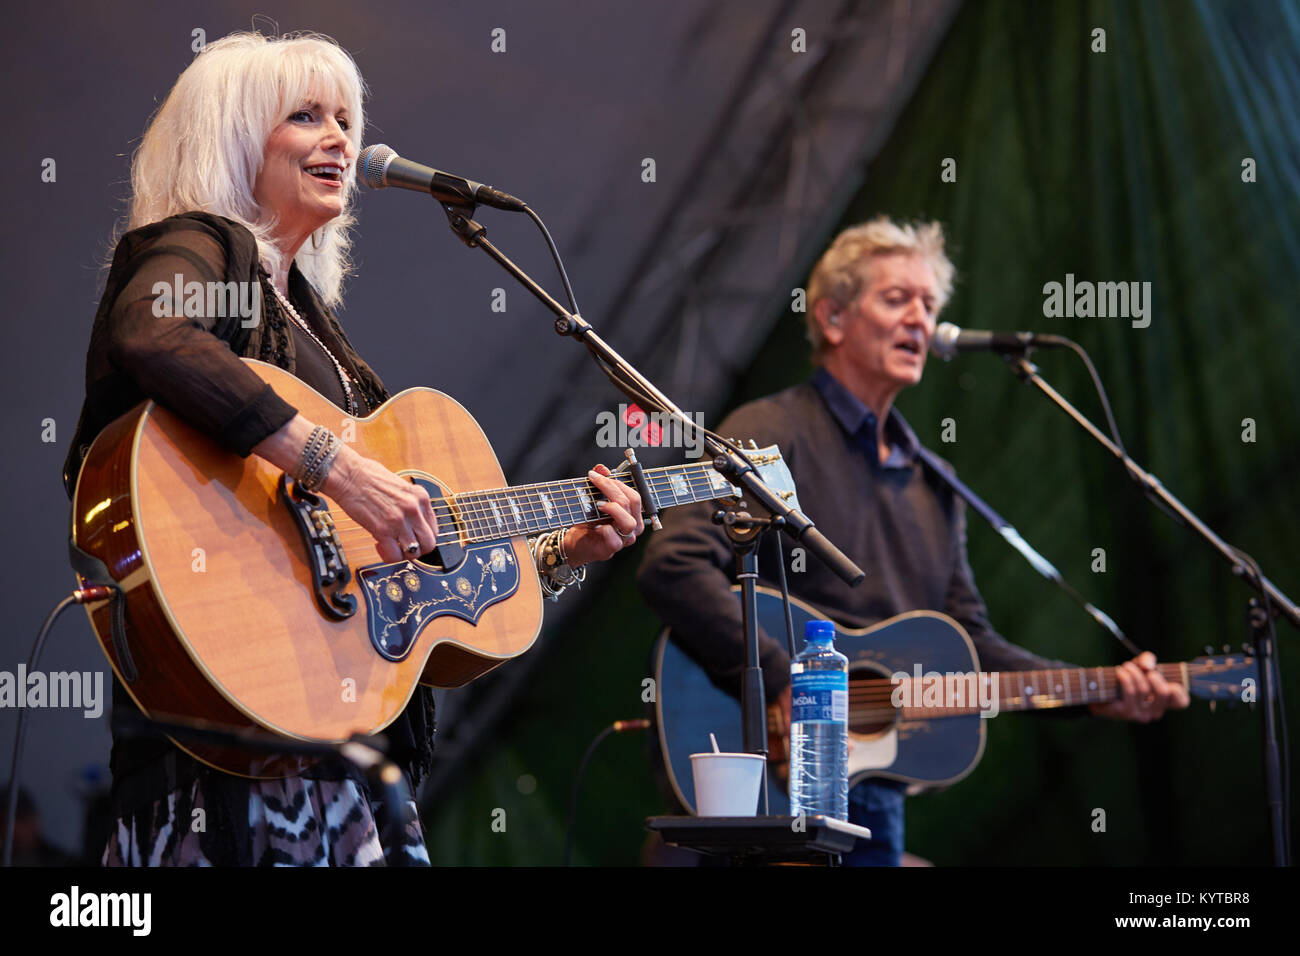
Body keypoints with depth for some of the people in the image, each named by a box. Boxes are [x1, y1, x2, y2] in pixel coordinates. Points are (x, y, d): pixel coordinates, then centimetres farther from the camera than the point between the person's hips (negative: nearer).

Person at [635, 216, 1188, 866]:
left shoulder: (931, 483, 18)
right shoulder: (772, 434, -6)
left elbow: (970, 644, 18)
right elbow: (671, 566, -20)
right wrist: (780, 688, -25)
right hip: (765, 783, -7)